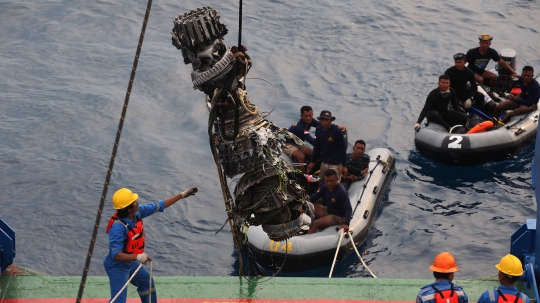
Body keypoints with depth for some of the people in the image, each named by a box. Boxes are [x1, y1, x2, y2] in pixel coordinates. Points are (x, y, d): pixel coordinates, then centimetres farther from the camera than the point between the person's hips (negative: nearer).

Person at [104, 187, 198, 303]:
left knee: (147, 282, 29)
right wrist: (137, 257, -46)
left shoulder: (137, 212, -11)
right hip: (117, 266, -9)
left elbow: (159, 206, 0)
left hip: (130, 263, 9)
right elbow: (115, 254, -37)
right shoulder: (118, 227, -34)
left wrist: (181, 195, 3)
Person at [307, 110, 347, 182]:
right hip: (323, 163, 6)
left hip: (335, 164, -6)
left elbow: (343, 149, -10)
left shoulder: (337, 131, -16)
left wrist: (344, 166, -9)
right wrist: (312, 162, 14)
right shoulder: (318, 130, 0)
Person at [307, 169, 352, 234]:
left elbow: (349, 209, -30)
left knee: (314, 224, -24)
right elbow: (313, 197, 4)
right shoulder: (325, 188, -5)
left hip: (338, 217, -8)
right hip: (328, 211, 8)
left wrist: (346, 224, -44)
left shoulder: (342, 192, -26)